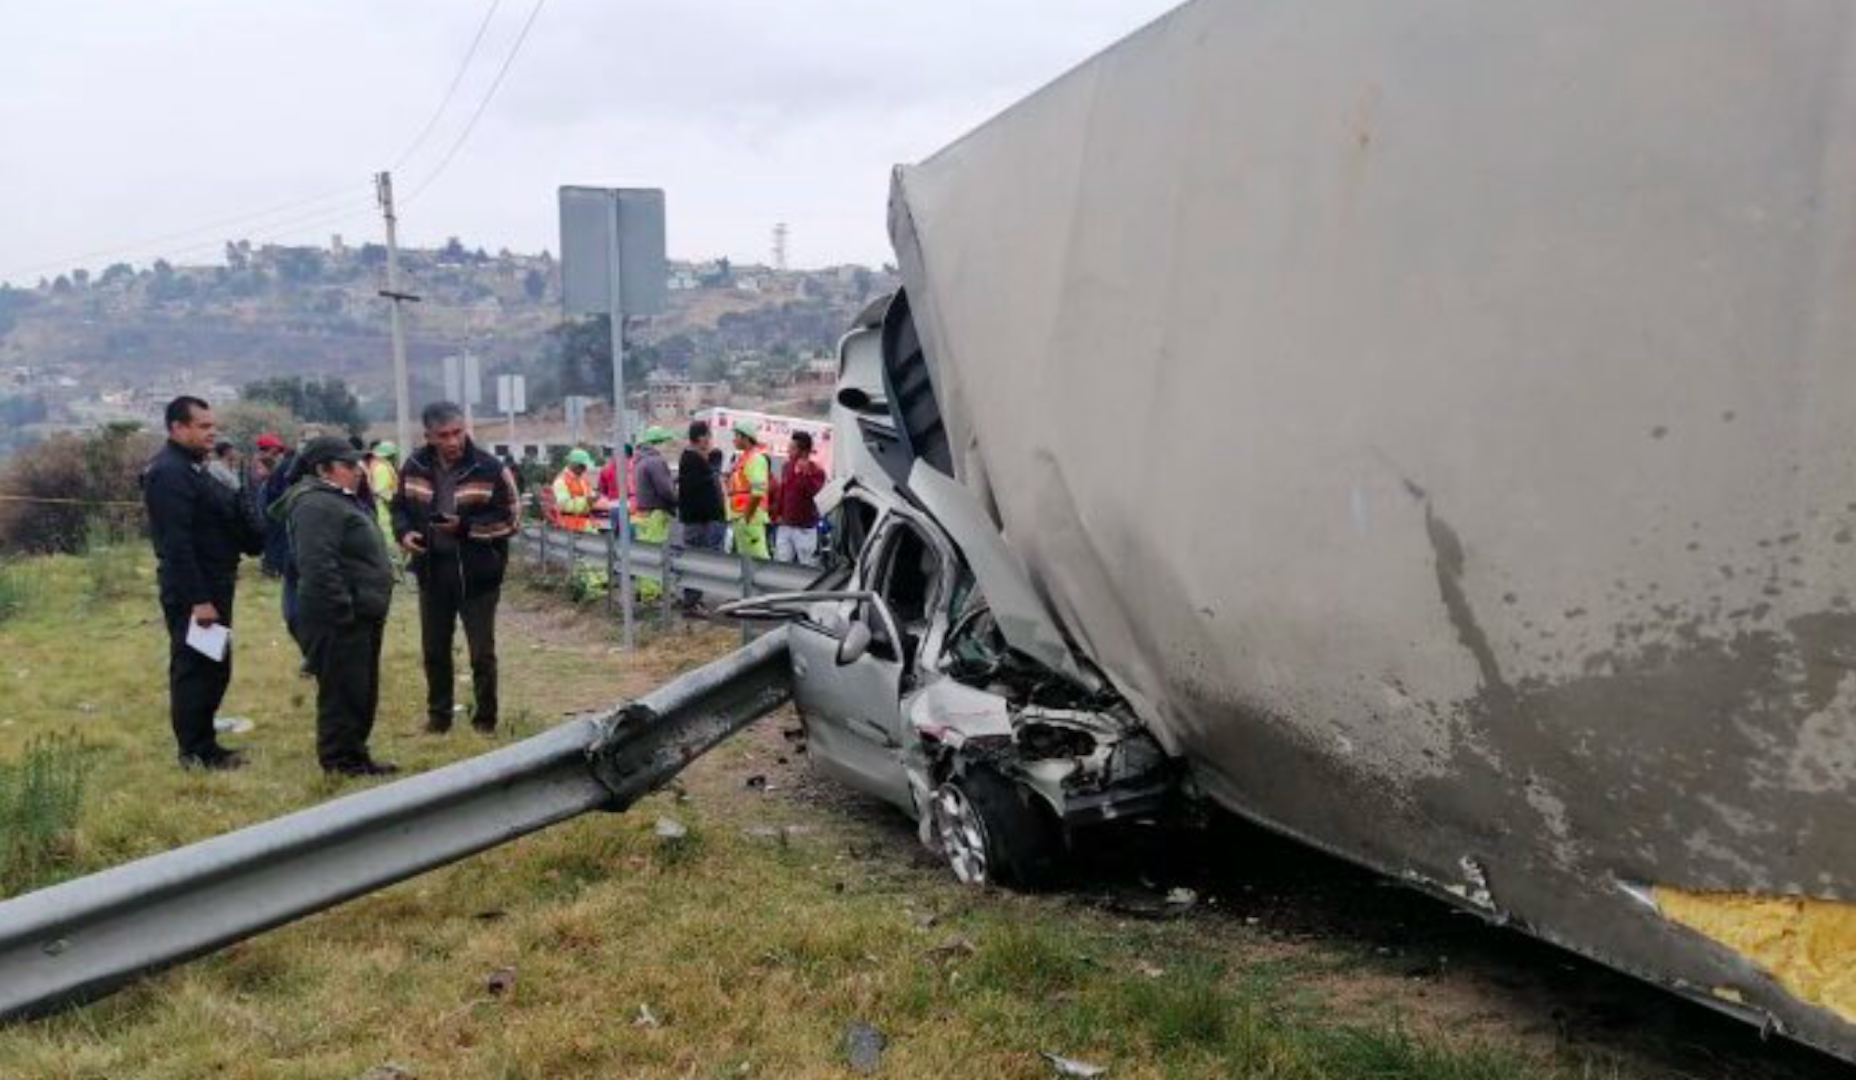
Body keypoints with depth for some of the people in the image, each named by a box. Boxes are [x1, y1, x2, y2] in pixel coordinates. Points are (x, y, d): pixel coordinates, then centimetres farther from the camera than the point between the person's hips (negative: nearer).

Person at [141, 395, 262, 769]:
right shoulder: (168, 472, -17)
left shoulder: (191, 468, 16)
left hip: (212, 587, 10)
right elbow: (176, 544, -23)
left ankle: (203, 744, 24)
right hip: (192, 594, -10)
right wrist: (197, 598, -25)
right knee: (194, 669, -3)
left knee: (213, 668, 15)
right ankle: (196, 751, 5)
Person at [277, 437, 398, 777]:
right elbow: (318, 565, -26)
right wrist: (344, 610, -24)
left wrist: (370, 608, 21)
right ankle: (339, 760, 5)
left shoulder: (342, 500, 18)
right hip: (339, 620, -11)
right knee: (342, 690, -3)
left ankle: (355, 753, 25)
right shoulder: (315, 505, -17)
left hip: (362, 616, 11)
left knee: (363, 689, 16)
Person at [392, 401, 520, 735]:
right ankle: (438, 713, 31)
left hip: (477, 573, -4)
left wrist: (465, 527, -22)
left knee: (482, 651, 5)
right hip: (432, 572, 4)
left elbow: (509, 520, -10)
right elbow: (400, 507, 14)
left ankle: (485, 716, 21)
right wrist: (404, 532, -7)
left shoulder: (489, 468, -12)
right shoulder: (414, 467, 0)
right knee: (434, 649, 15)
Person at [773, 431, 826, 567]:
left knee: (808, 565, -2)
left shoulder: (816, 471, -10)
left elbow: (813, 492, -26)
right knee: (781, 563, 9)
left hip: (805, 527, -6)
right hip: (785, 525, 6)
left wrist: (806, 474, -32)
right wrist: (777, 513, 16)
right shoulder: (787, 467, 8)